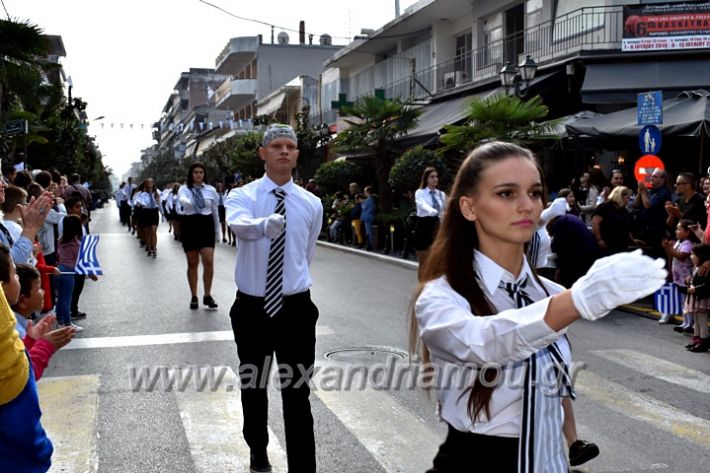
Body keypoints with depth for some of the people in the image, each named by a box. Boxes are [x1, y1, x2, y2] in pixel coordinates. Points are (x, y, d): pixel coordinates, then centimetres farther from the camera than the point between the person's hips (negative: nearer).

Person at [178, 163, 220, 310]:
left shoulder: (211, 190, 4)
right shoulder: (184, 188, -1)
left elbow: (215, 211, 10)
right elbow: (181, 199, -25)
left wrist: (217, 231, 12)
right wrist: (186, 201, -50)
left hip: (206, 225, 1)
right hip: (190, 226, 0)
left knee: (209, 262, -9)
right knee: (192, 264, 8)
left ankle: (207, 296, 5)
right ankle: (194, 297, 19)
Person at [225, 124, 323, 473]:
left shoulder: (312, 204, 0)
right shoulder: (242, 196, -7)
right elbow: (239, 226, -32)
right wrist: (265, 223, -53)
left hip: (295, 308, 0)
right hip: (251, 308, 0)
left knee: (298, 395, 0)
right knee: (253, 387, 18)